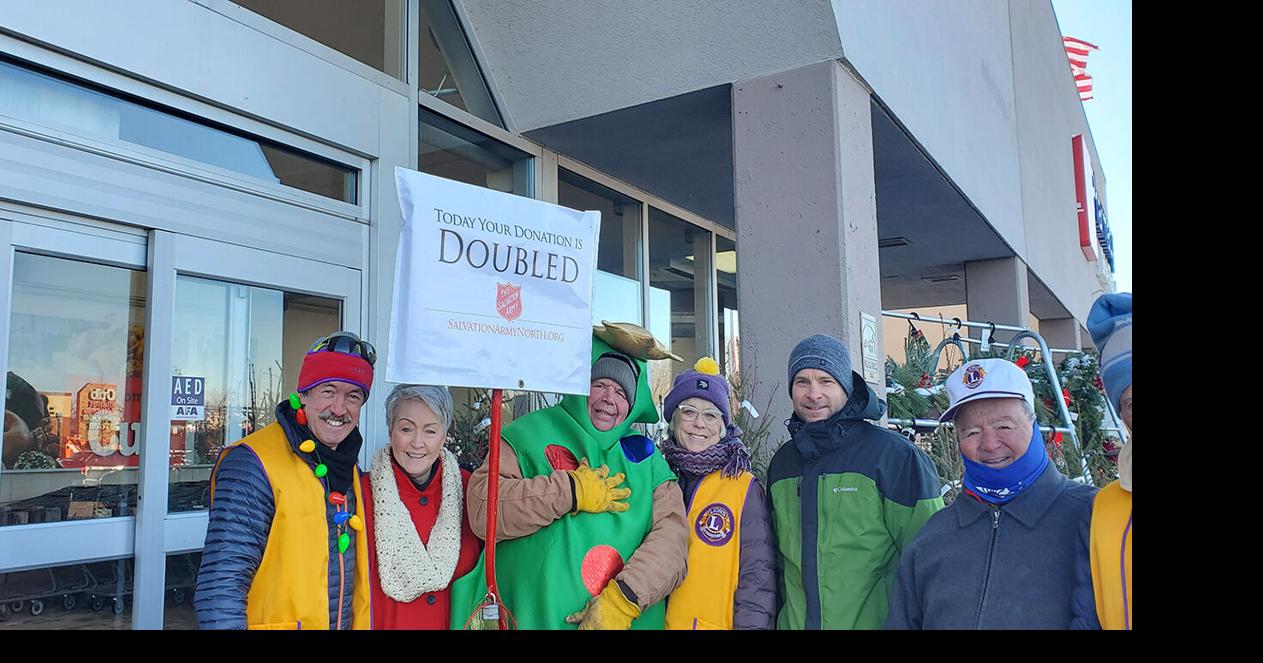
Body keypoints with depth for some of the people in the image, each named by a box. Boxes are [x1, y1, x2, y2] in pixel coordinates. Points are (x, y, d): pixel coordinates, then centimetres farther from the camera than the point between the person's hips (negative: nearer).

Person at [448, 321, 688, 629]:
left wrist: (624, 600, -20)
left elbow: (672, 534, -7)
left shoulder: (647, 458, 6)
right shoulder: (530, 432, -1)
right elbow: (481, 509, -14)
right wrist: (572, 491, -15)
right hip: (529, 616, -2)